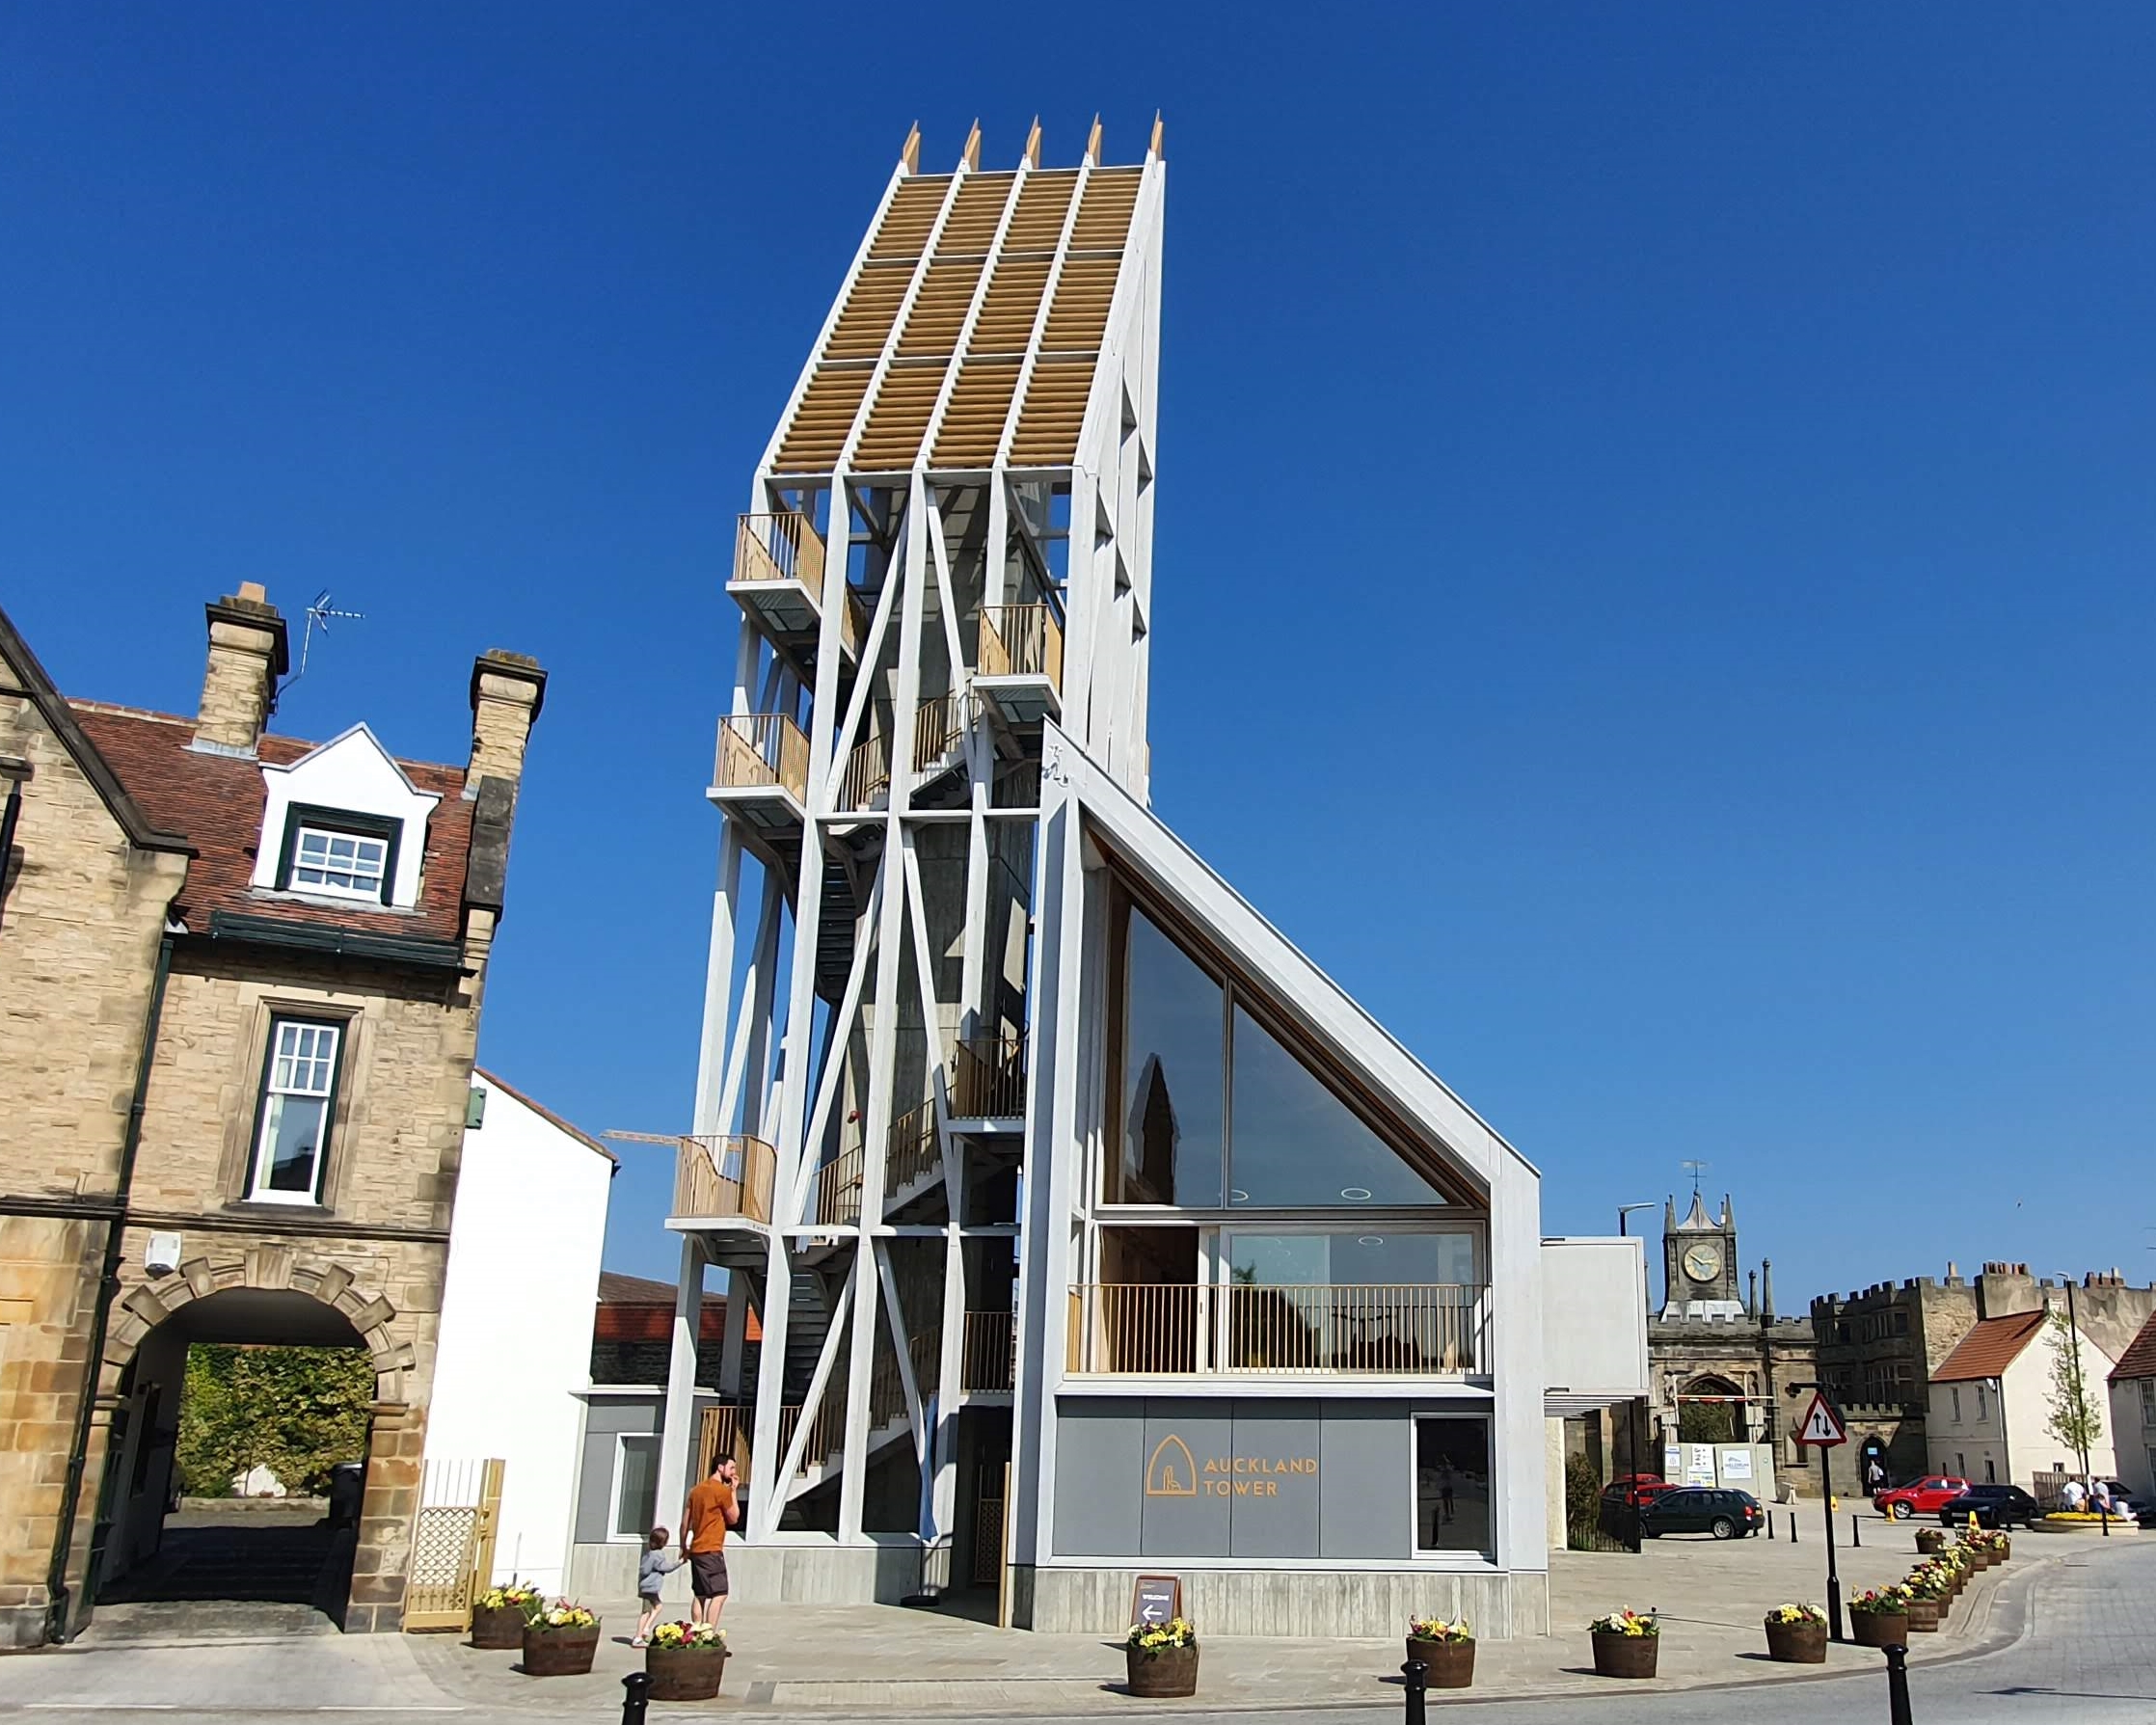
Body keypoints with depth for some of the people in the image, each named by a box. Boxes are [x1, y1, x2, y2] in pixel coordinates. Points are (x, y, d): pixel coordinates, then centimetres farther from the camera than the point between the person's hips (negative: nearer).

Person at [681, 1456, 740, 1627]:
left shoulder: (697, 1490, 14)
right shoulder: (722, 1490, -10)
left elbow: (685, 1523, 16)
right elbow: (733, 1519, -1)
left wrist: (684, 1548, 23)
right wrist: (733, 1491, 3)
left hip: (696, 1550, 9)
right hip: (712, 1551, -9)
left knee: (700, 1596, 11)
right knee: (719, 1595, -10)